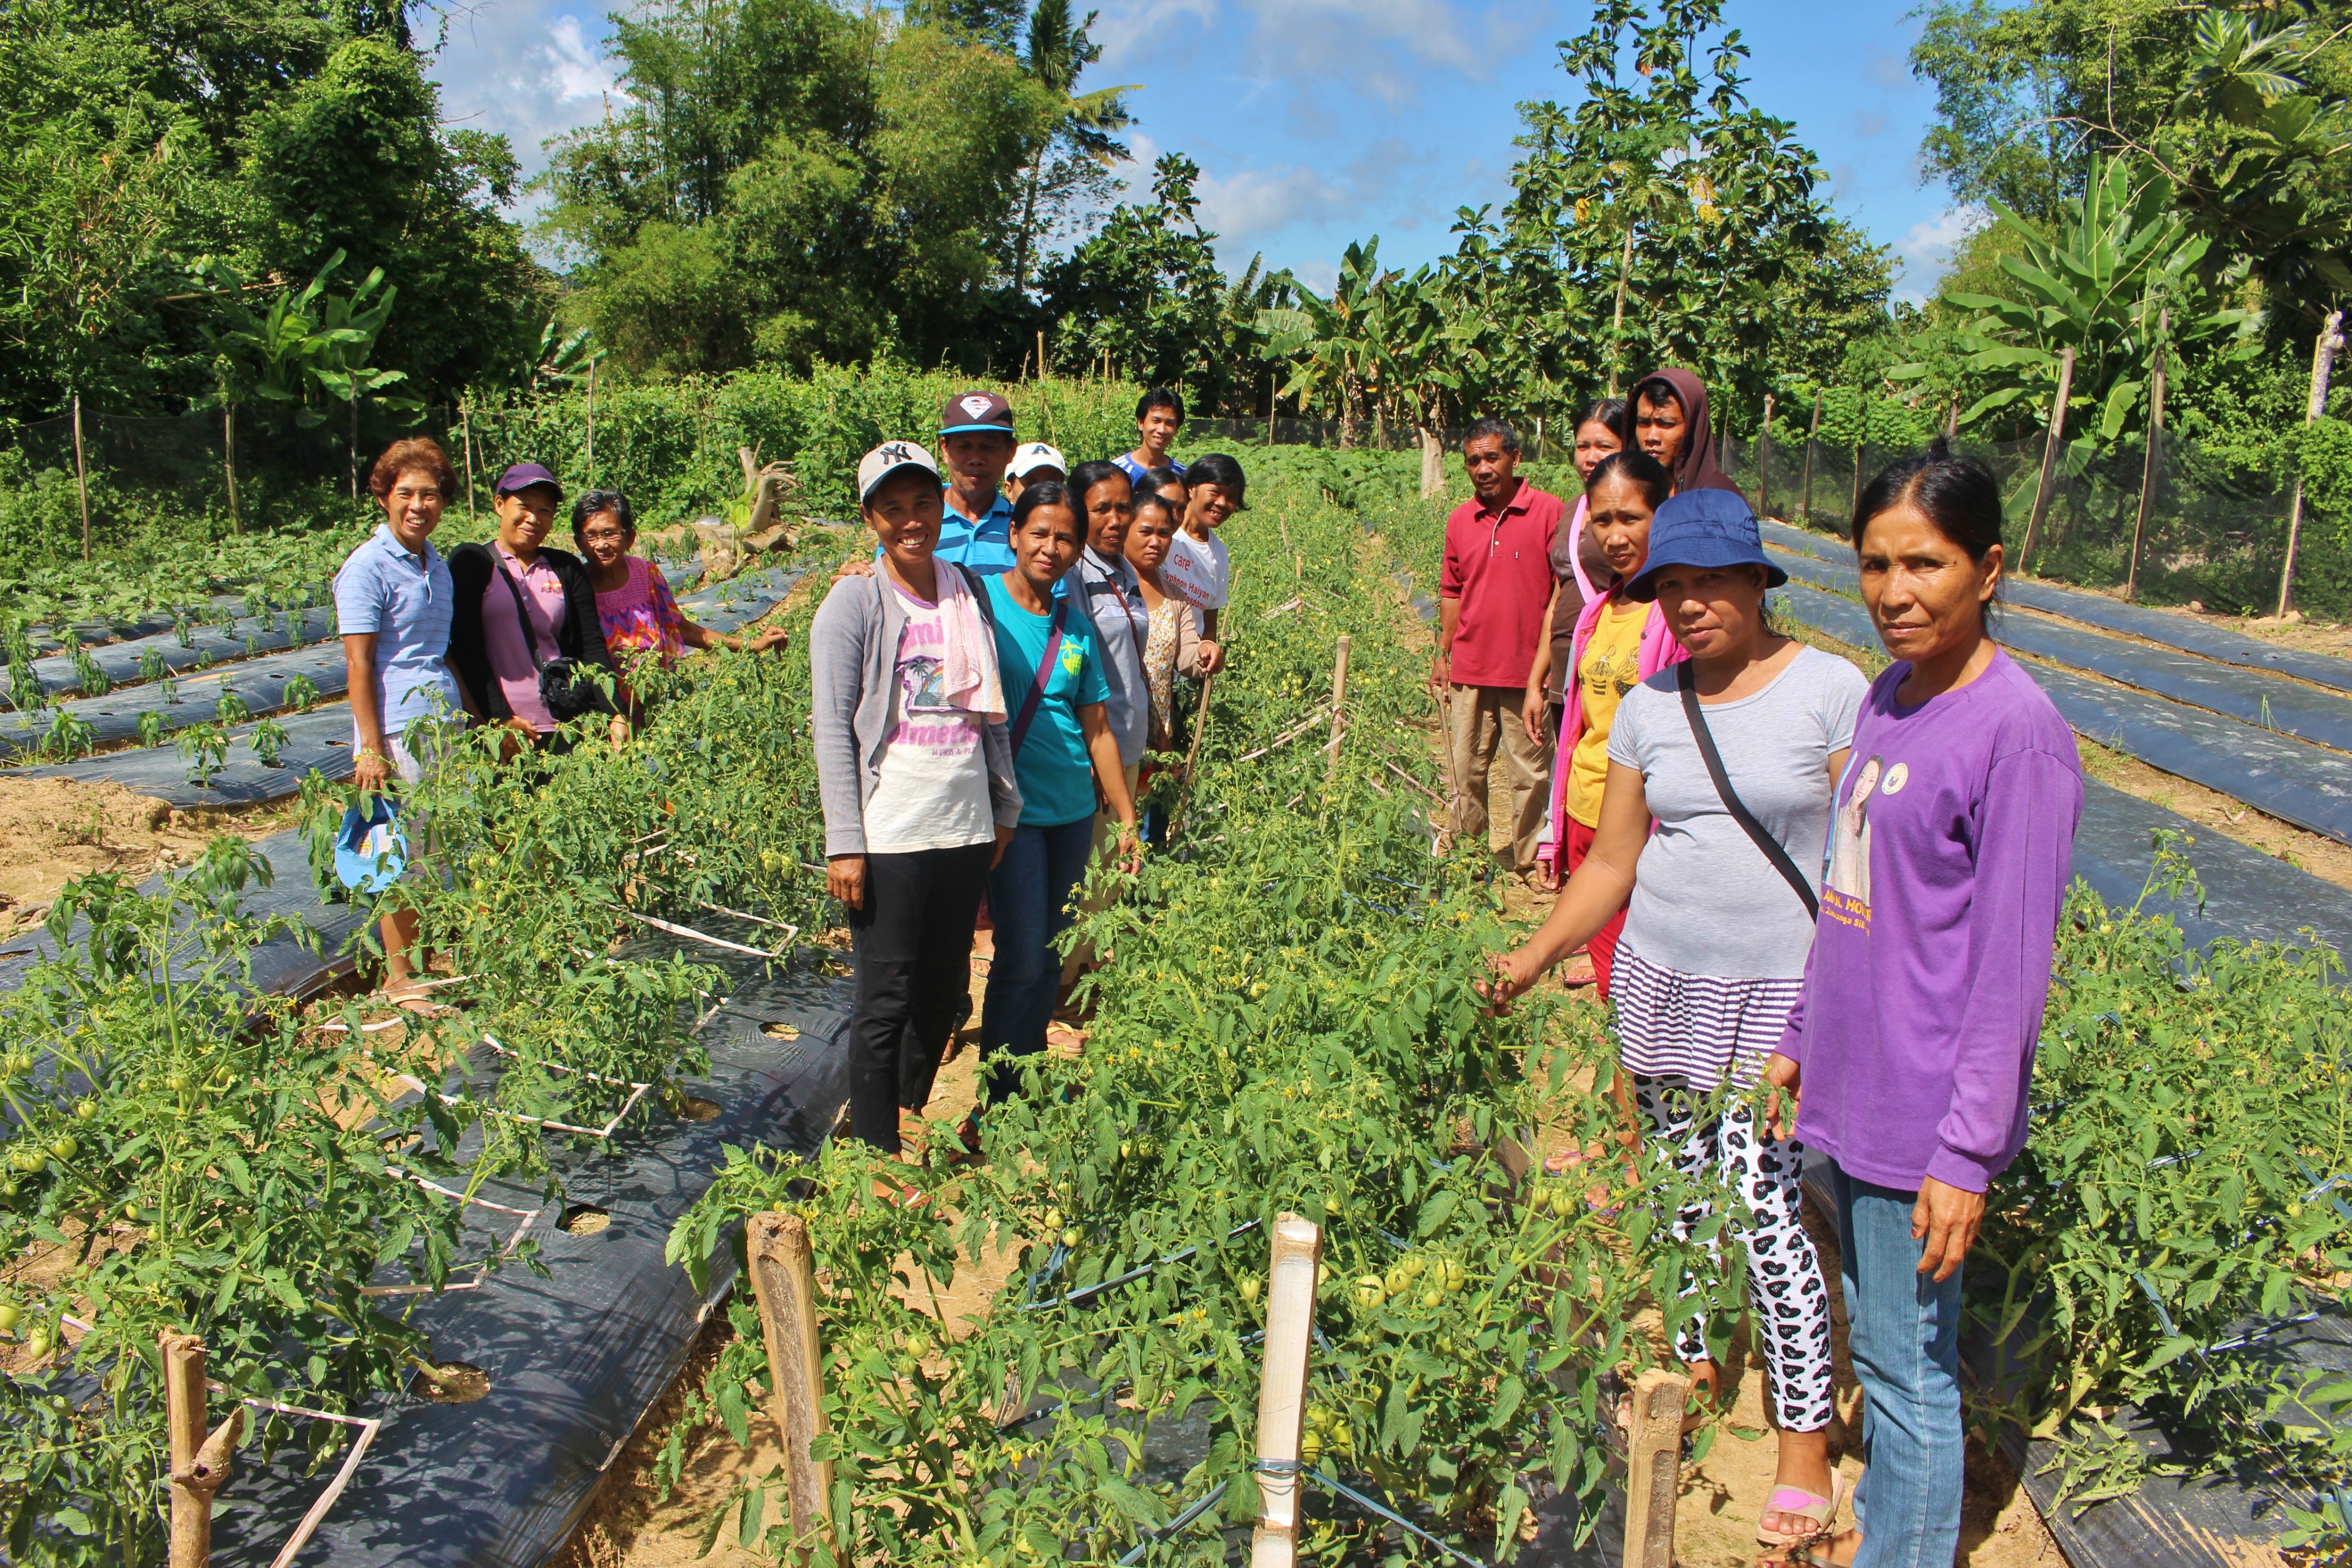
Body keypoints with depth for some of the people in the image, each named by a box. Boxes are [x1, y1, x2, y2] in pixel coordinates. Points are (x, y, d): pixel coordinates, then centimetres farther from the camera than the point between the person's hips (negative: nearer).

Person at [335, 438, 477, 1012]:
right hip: (399, 731, -7)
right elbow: (359, 665, -11)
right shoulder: (368, 567, -8)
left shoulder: (437, 565, 14)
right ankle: (399, 979, 11)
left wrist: (470, 716, 22)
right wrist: (370, 749, -14)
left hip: (446, 726, 7)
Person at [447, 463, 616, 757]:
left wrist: (615, 715, -7)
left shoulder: (567, 568, 13)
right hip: (497, 728, -2)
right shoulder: (470, 562, 5)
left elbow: (591, 646, 6)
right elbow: (466, 647, -3)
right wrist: (501, 718, -13)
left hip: (563, 725, 2)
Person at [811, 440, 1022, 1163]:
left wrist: (1005, 804, 14)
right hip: (889, 831, -5)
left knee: (944, 990, 13)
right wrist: (844, 844, -11)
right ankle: (878, 1155, 16)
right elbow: (831, 727, -7)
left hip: (966, 826, 5)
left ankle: (913, 1122, 33)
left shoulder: (969, 591, 10)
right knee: (887, 998, 2)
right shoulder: (854, 601, -4)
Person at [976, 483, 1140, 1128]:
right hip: (1011, 808, -5)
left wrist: (1127, 819, 13)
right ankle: (994, 1110, 9)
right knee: (1023, 958, -7)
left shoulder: (1077, 626, 10)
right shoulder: (982, 602, -4)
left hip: (1073, 809, 5)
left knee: (1052, 955, 11)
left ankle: (1031, 1091, 26)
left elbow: (1097, 729, 13)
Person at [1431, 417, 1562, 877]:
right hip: (1470, 670, 4)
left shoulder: (1549, 511, -5)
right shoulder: (1460, 520, 9)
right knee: (1466, 770, 9)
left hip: (1527, 670, -4)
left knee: (1530, 773, 3)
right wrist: (1442, 656, 13)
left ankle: (1530, 861, 15)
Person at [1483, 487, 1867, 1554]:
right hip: (1660, 981, 4)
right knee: (1680, 1184, 14)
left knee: (1763, 1208, -8)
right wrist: (1535, 955, 0)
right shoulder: (1648, 707, 5)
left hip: (1782, 992, -4)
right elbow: (1610, 863, 8)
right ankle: (1692, 1361, 36)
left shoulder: (1829, 690, -7)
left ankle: (1806, 1453, 6)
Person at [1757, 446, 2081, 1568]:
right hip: (1854, 1093, 8)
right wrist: (1801, 1038, 17)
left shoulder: (2018, 731, -18)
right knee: (1871, 1334, 22)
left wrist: (1967, 1153, -16)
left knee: (1910, 1367, 7)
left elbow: (2012, 970, -17)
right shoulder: (1888, 698, 6)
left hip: (1925, 1117, -8)